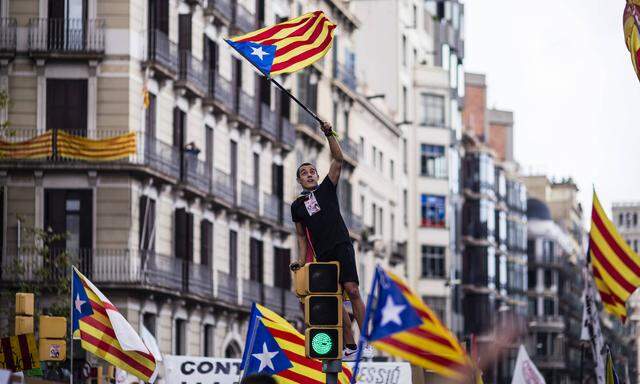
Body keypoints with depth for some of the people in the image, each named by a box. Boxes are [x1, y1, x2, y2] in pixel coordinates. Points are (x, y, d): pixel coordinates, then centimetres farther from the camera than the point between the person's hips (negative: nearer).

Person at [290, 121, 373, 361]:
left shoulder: (326, 189, 10)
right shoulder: (297, 206, 16)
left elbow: (338, 159, 0)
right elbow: (301, 235, 22)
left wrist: (329, 135, -11)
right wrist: (301, 259, 9)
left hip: (341, 245, -4)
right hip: (322, 255, 4)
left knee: (352, 290, -18)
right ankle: (350, 346, 3)